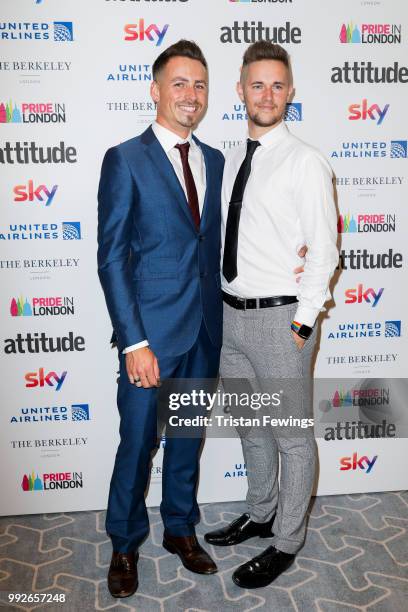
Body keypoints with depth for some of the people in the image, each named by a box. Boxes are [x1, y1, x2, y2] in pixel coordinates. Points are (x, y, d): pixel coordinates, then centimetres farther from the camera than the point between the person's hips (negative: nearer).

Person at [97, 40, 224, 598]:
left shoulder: (214, 161, 10)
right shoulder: (125, 160, -7)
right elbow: (111, 257, -11)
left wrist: (216, 319, 4)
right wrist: (134, 342, -16)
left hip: (205, 331, 5)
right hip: (151, 332, -5)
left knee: (188, 436, 18)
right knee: (138, 443, 8)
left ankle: (181, 528, 40)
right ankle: (125, 545, 33)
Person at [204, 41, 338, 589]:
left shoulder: (305, 163, -9)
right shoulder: (232, 160, 11)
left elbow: (323, 251, -11)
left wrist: (301, 323, -13)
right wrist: (227, 304, 7)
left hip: (280, 317, -7)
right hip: (232, 315, 7)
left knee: (291, 435, 8)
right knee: (251, 428, 21)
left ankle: (286, 542, 29)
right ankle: (260, 515, 43)